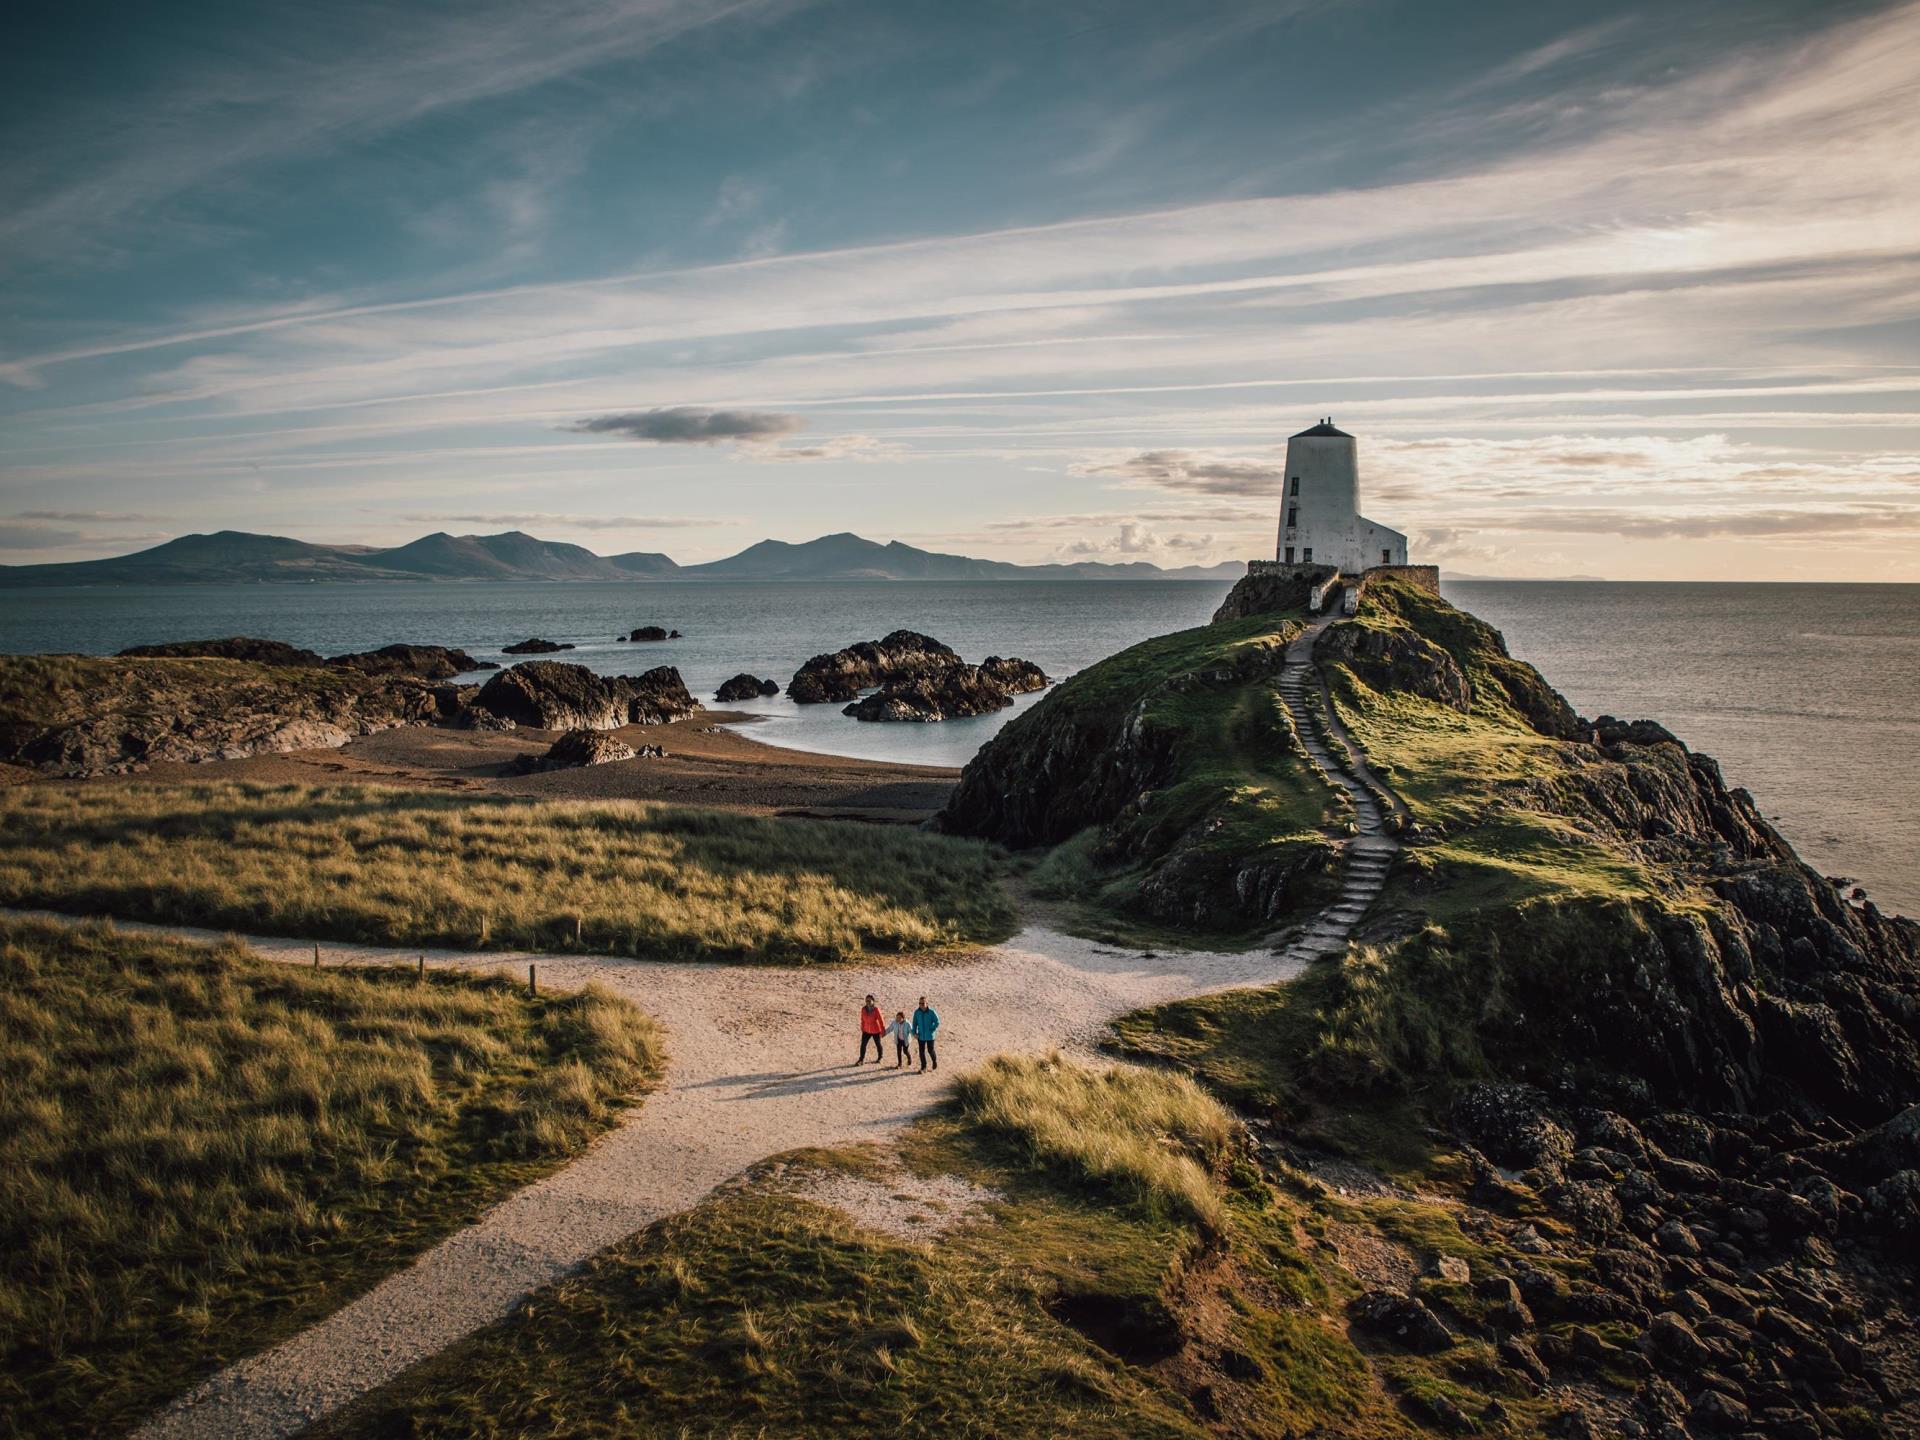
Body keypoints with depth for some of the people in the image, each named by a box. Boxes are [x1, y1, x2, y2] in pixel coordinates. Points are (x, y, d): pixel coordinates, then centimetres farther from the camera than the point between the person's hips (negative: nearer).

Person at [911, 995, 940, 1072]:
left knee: (930, 1050, 6)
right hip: (921, 1036, 3)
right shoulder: (917, 1012, -4)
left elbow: (937, 1022, -8)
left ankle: (934, 1061, 37)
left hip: (930, 1036, -3)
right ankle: (923, 1068, 15)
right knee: (922, 1051, 4)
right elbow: (915, 1023, 4)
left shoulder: (932, 1012, -14)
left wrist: (931, 1030, -10)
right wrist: (914, 1033, -5)